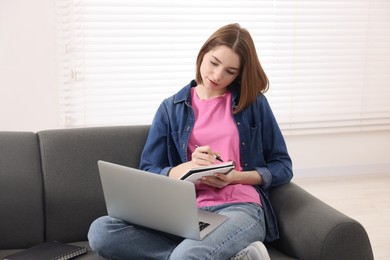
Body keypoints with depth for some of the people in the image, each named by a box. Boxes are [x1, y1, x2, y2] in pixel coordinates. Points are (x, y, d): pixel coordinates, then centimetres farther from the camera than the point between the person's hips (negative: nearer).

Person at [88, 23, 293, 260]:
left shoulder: (253, 102, 9)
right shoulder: (172, 108, 13)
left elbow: (283, 168, 9)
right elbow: (147, 175, 9)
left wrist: (234, 177, -8)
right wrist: (188, 168, -11)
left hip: (241, 207, -5)